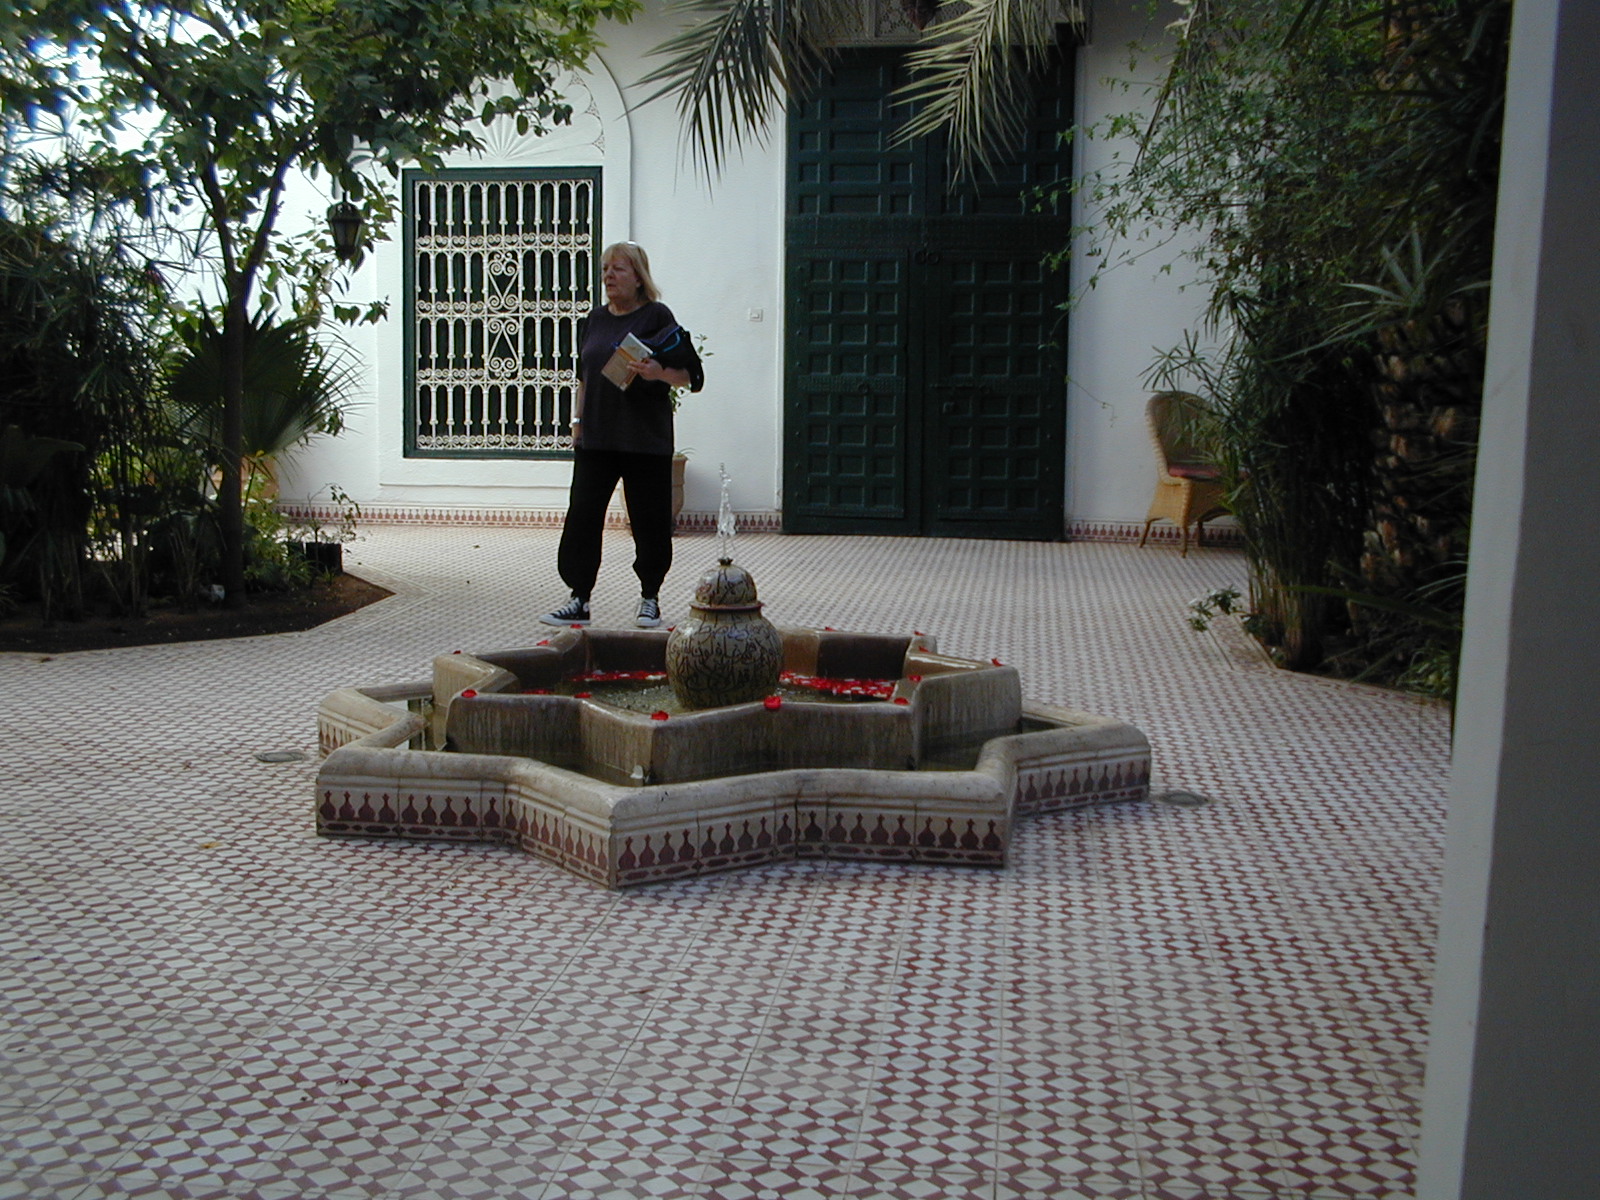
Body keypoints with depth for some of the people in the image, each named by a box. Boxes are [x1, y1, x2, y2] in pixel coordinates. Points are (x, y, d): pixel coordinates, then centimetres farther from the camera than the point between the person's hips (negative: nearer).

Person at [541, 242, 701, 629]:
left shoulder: (657, 316, -2)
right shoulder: (594, 320, 14)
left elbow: (688, 376, -7)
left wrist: (659, 373, -25)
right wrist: (577, 419, 15)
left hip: (645, 438, -5)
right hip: (596, 436, 5)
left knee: (649, 520, 2)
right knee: (582, 516, -1)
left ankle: (650, 598, 18)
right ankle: (579, 600, 6)